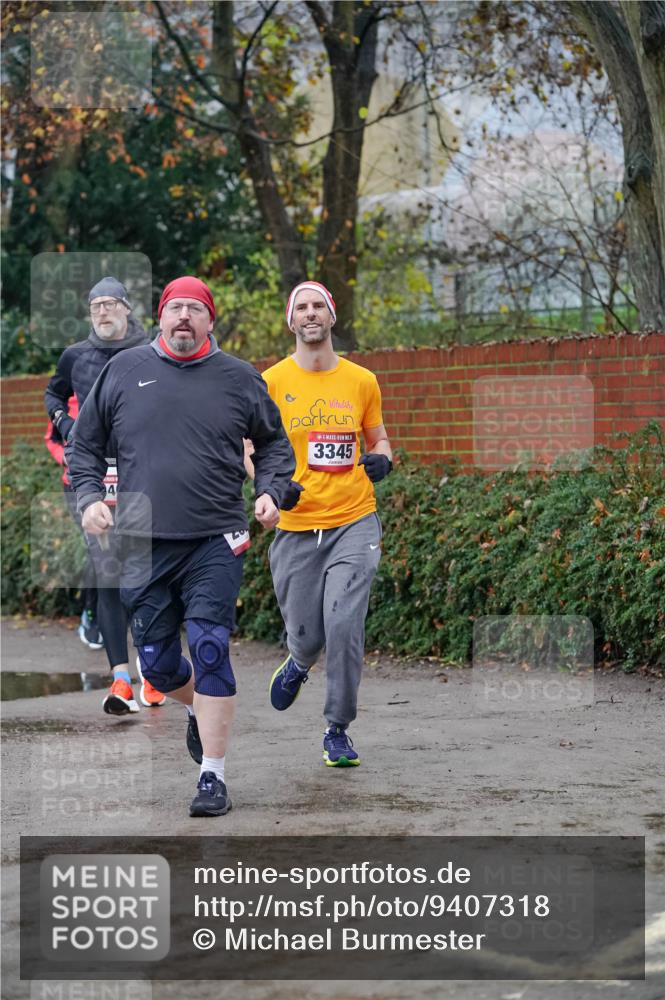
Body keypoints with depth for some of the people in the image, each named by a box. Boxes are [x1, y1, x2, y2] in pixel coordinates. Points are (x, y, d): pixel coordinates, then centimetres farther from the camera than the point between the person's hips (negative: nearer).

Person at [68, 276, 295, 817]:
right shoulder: (123, 371, 7)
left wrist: (271, 491, 2)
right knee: (157, 663, 8)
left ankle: (213, 777, -7)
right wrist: (89, 497, 0)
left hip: (215, 544, -2)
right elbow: (85, 444, 15)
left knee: (210, 652, -13)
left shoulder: (239, 377, 6)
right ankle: (201, 710, 42)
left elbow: (274, 442, 19)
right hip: (141, 546, 2)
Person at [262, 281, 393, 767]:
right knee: (306, 634, 4)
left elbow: (379, 439, 21)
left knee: (344, 624, -15)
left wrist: (382, 459, -2)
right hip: (296, 527, 0)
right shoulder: (271, 382, 2)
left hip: (353, 522, 0)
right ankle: (299, 665, 43)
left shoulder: (362, 381, 7)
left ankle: (338, 729, 2)